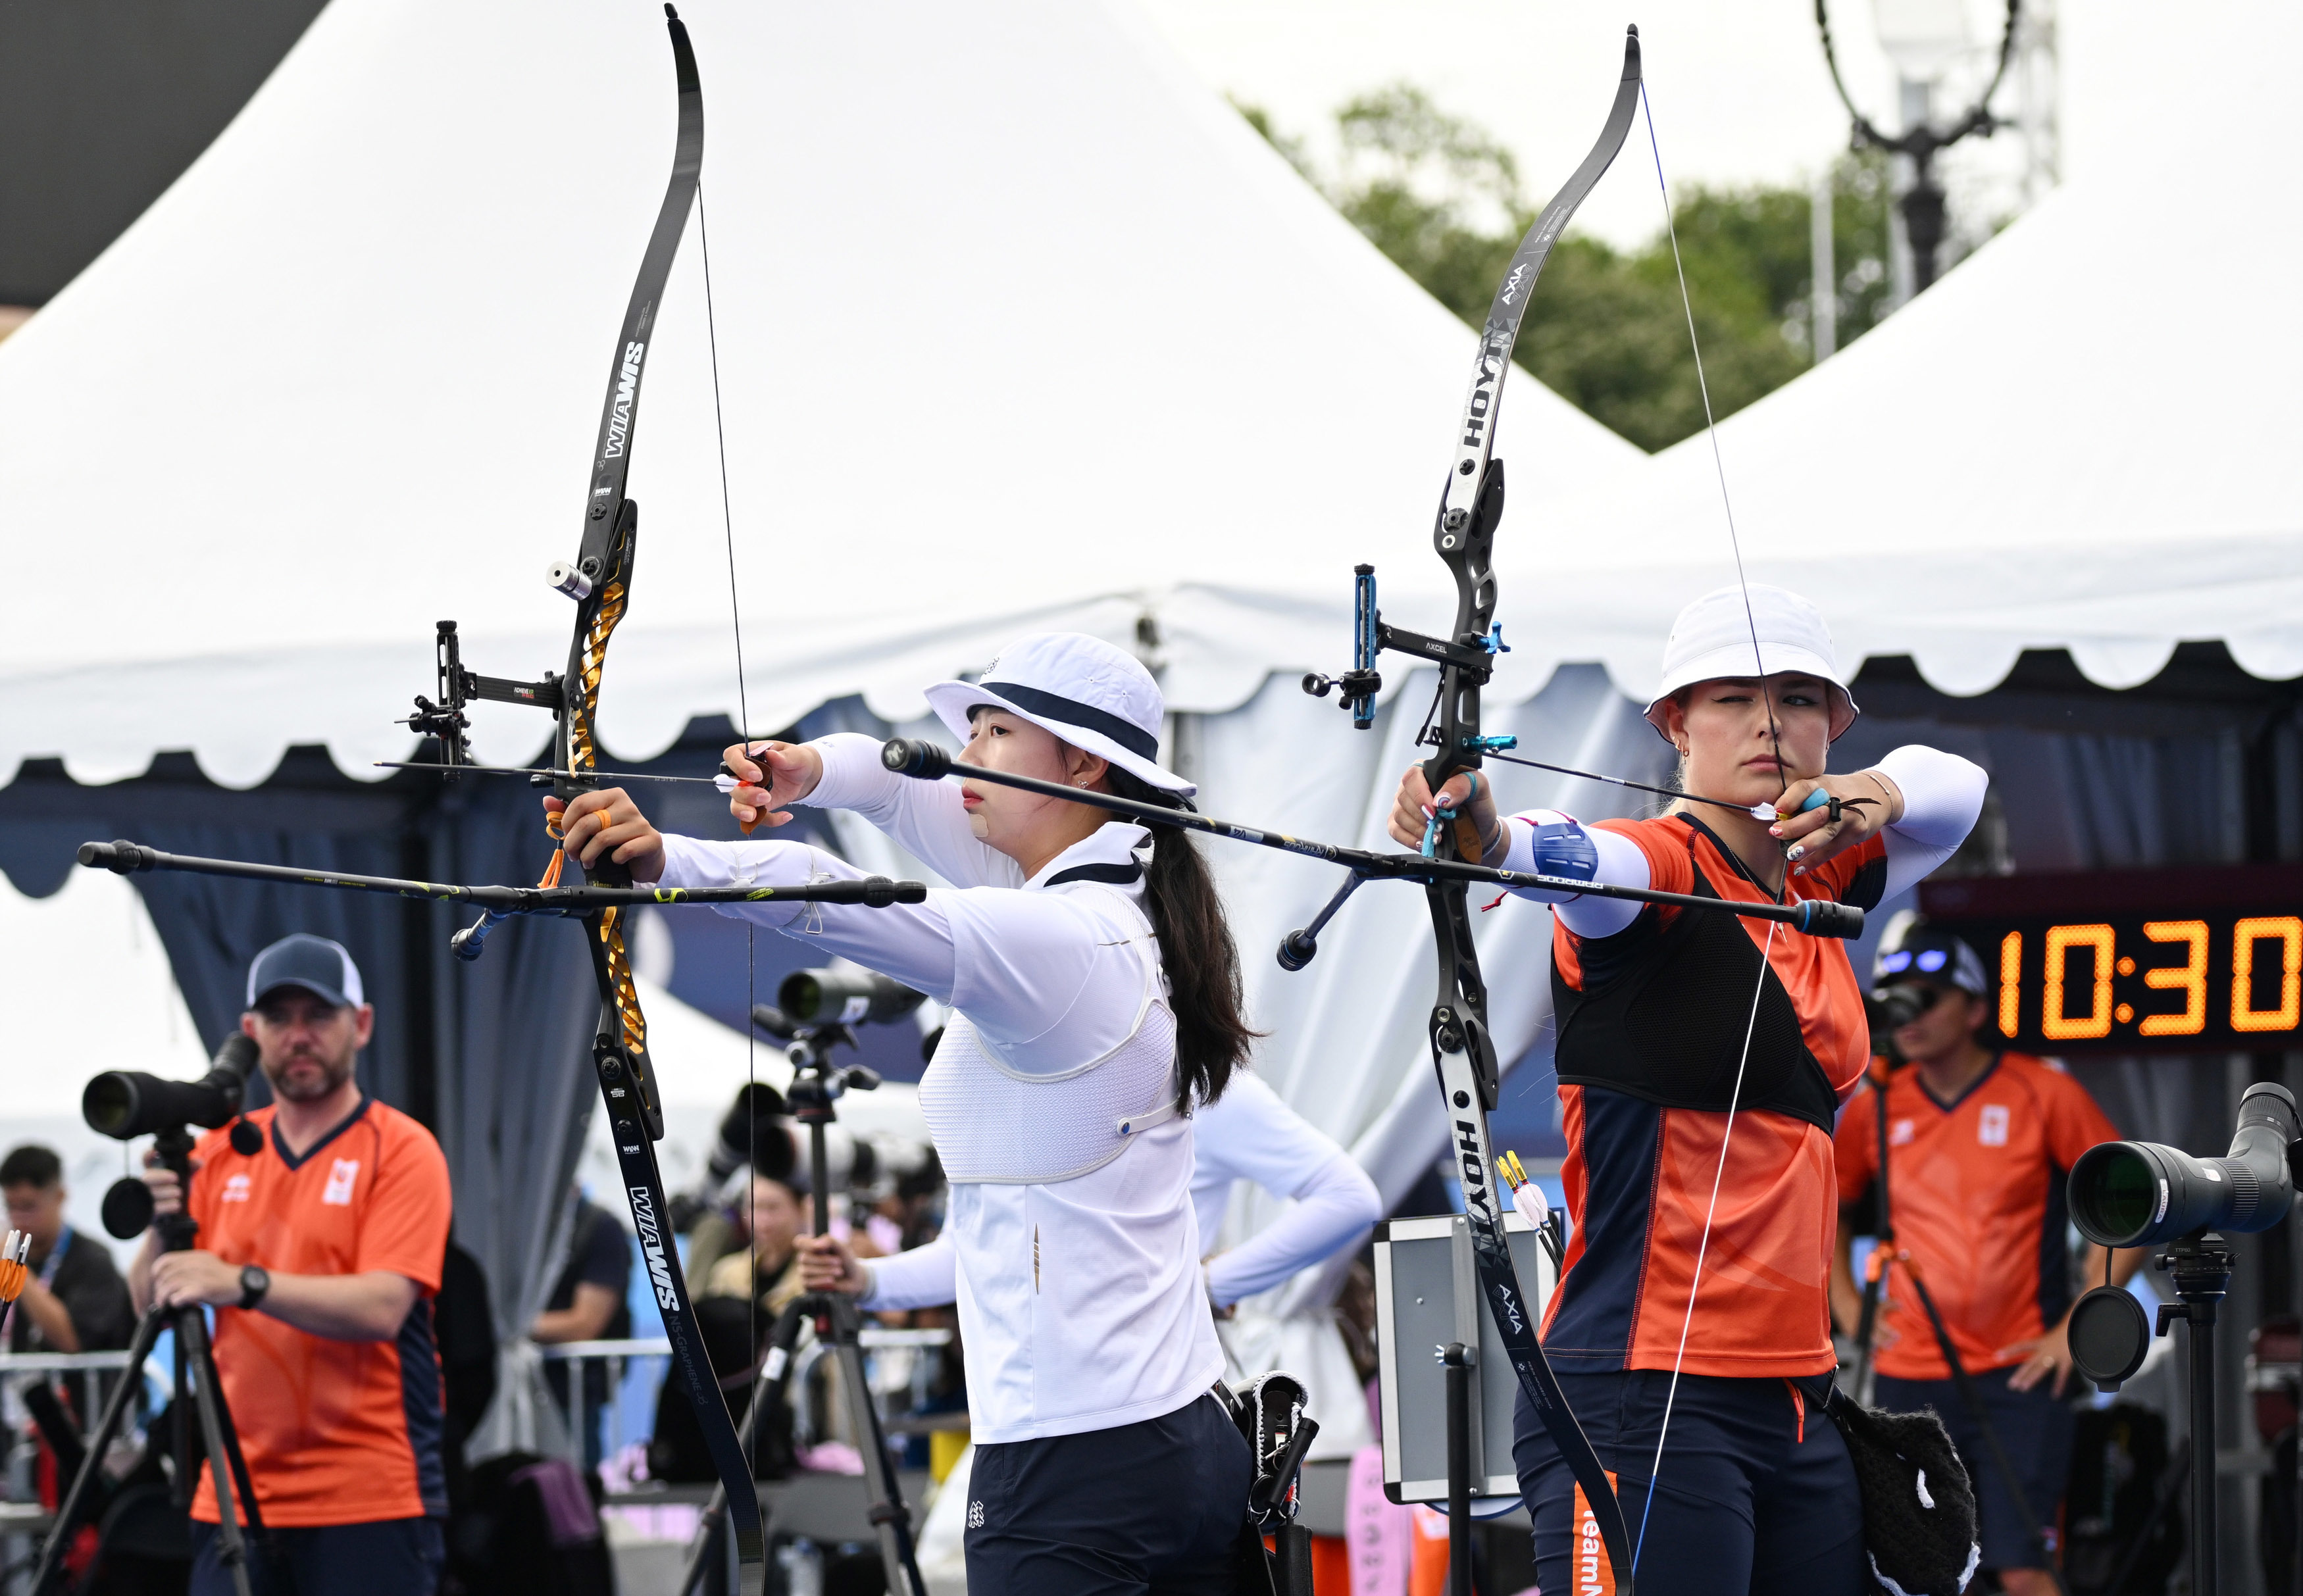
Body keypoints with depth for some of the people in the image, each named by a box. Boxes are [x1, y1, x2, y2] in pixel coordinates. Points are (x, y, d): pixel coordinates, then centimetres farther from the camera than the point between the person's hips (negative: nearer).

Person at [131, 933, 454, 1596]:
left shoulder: (401, 1150, -2)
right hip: (235, 1492, 5)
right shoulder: (220, 1153, 14)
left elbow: (382, 1307, -16)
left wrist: (245, 1283, -28)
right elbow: (150, 1304, 9)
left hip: (369, 1501, -5)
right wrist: (164, 1231, -12)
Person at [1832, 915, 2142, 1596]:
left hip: (2019, 1375, -3)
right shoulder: (1876, 1110, 6)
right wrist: (1849, 1309, 10)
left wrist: (2077, 1327, -6)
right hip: (1909, 1379, 3)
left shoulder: (2042, 1093, -3)